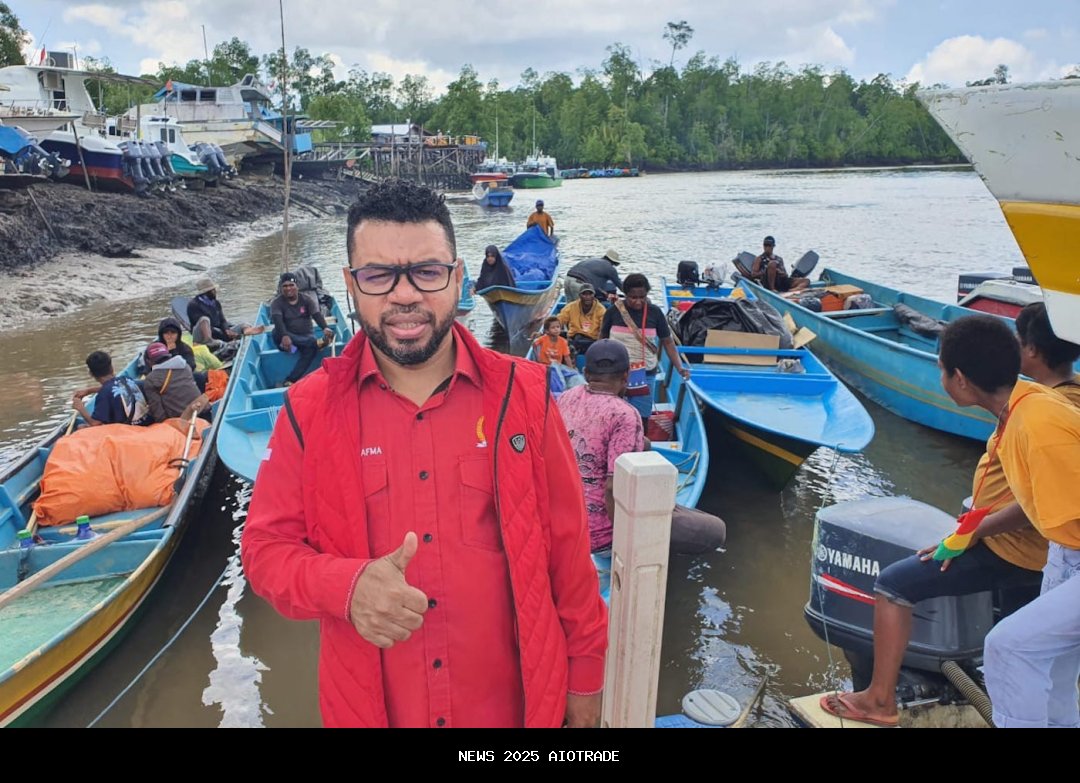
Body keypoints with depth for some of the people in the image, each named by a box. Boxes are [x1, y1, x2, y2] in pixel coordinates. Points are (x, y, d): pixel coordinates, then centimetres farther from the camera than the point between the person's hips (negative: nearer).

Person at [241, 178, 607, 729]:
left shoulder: (521, 395, -9)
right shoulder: (310, 409, -8)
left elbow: (566, 548, -3)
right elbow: (266, 548, -4)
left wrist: (586, 674, 3)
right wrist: (345, 585, -24)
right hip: (371, 705, 1)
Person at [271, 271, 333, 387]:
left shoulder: (307, 299, 2)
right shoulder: (276, 303, -3)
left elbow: (317, 314, -15)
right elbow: (278, 321, -22)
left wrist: (325, 328, -38)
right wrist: (285, 336, -43)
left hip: (306, 336, 0)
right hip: (286, 338, 0)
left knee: (311, 349, -33)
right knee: (277, 333, -33)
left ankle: (290, 380, -35)